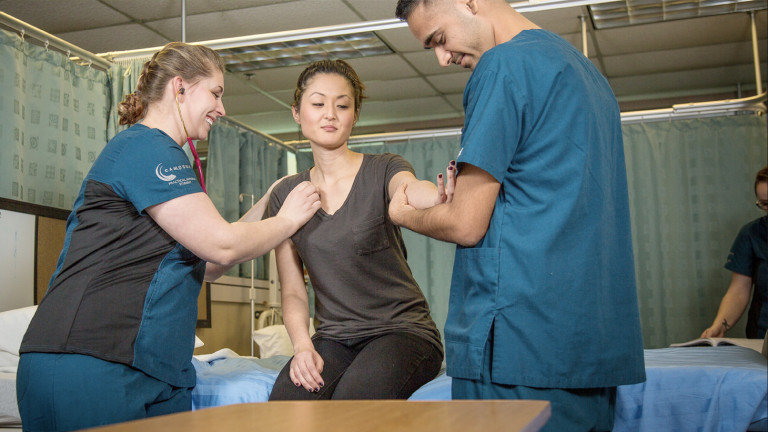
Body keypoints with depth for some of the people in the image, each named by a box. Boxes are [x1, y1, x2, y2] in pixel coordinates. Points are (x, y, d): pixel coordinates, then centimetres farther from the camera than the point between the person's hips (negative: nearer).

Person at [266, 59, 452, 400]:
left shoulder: (383, 170, -2)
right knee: (286, 403, -28)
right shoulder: (285, 195, 8)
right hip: (333, 336, 2)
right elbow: (292, 291, 7)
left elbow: (412, 191, -28)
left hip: (402, 330, -2)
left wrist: (441, 196, -53)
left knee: (353, 401, -31)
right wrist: (302, 345, -13)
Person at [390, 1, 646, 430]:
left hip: (522, 343, -9)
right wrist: (465, 196, 20)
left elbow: (466, 225, -11)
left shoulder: (504, 65, -10)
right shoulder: (586, 70, 18)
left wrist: (404, 215, 8)